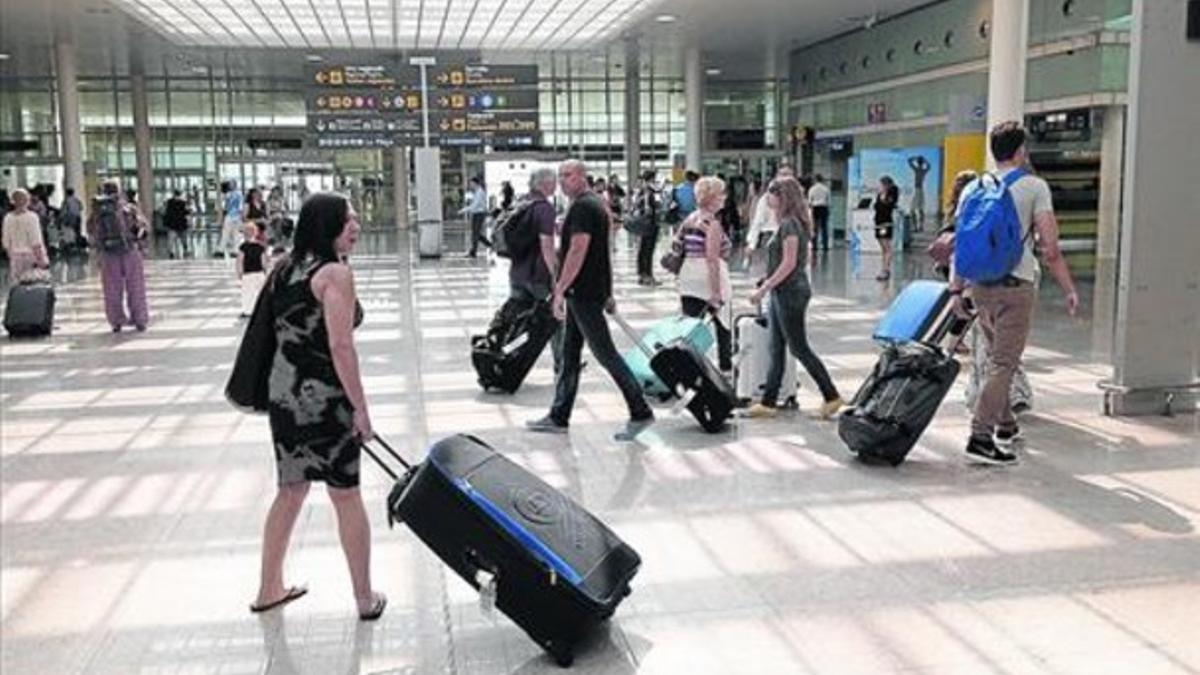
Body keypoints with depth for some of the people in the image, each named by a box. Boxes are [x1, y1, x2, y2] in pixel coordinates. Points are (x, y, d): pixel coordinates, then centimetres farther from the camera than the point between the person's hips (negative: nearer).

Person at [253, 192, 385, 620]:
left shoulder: (286, 269, 10)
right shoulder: (336, 273, -14)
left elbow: (282, 332, 15)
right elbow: (341, 348, -20)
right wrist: (361, 408, -14)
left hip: (282, 395, 8)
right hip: (323, 398, -7)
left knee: (291, 491, 20)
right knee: (346, 496, 5)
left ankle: (269, 589, 32)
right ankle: (366, 600, 16)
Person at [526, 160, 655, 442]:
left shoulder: (582, 207, -15)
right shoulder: (595, 204, 17)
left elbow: (578, 251, -23)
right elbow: (603, 251, 20)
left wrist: (560, 290, -22)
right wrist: (608, 293, 22)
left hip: (583, 293, -10)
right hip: (584, 293, 10)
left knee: (605, 353, -6)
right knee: (570, 355, 12)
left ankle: (640, 412, -2)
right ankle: (559, 417, 18)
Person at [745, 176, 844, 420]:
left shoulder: (790, 224, -16)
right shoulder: (786, 223, 12)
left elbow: (788, 263, -20)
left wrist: (764, 288, -19)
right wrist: (766, 286, 16)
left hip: (790, 292, -10)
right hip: (781, 293, 10)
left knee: (799, 348, -2)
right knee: (775, 349, 10)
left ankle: (832, 397, 7)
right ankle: (768, 402, 14)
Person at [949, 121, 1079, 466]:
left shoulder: (973, 189, 9)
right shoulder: (1034, 187, -4)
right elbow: (1050, 249, -9)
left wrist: (956, 288, 13)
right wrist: (1069, 288, -2)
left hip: (979, 285, 6)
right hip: (1015, 285, -5)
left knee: (997, 359, 19)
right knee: (1003, 363, -4)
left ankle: (1006, 426, 30)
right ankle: (980, 435, -9)